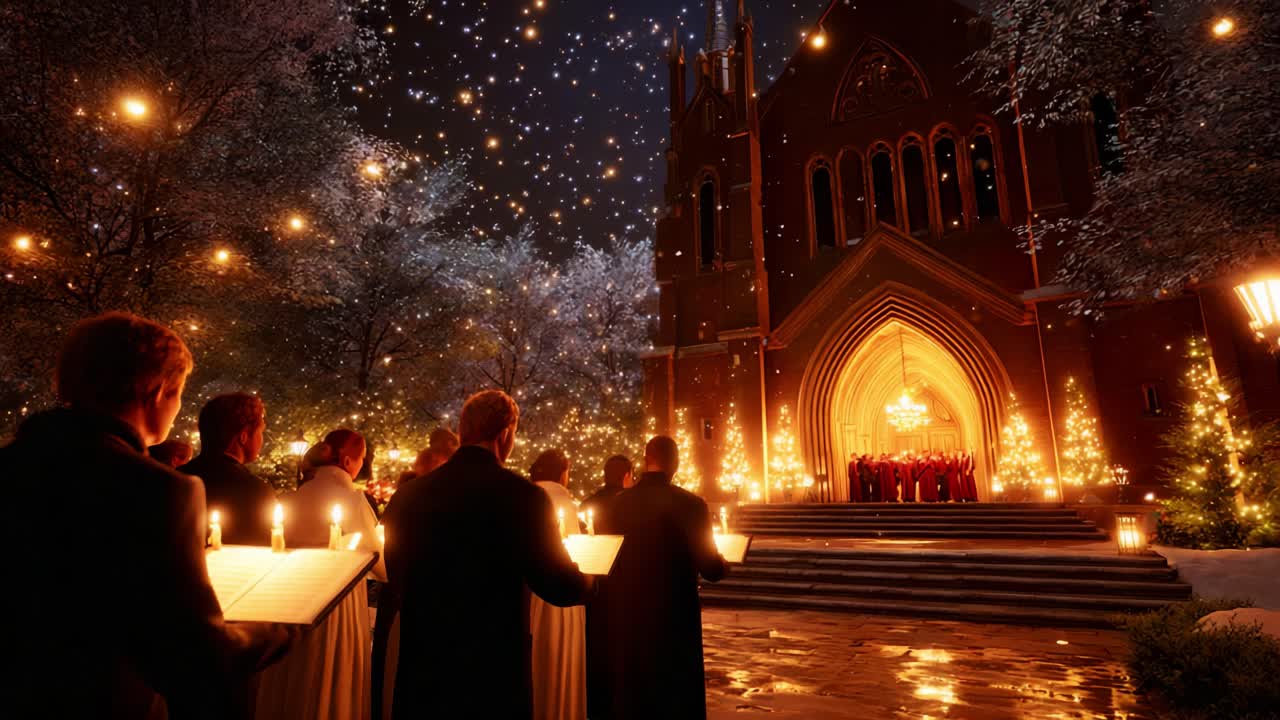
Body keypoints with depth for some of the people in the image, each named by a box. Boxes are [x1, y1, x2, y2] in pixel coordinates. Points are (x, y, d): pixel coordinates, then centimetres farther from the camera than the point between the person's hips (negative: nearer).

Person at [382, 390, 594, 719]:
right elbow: (560, 587, -13)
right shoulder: (522, 495, -19)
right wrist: (591, 581, 10)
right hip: (495, 670, -4)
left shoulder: (408, 495, -4)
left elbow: (398, 580, 10)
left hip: (421, 668, 4)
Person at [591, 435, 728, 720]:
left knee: (625, 694, 20)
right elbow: (710, 568, -13)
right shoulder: (690, 504, -15)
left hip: (622, 615, 4)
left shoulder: (618, 502, -5)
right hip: (672, 617, -3)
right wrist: (724, 564, 10)